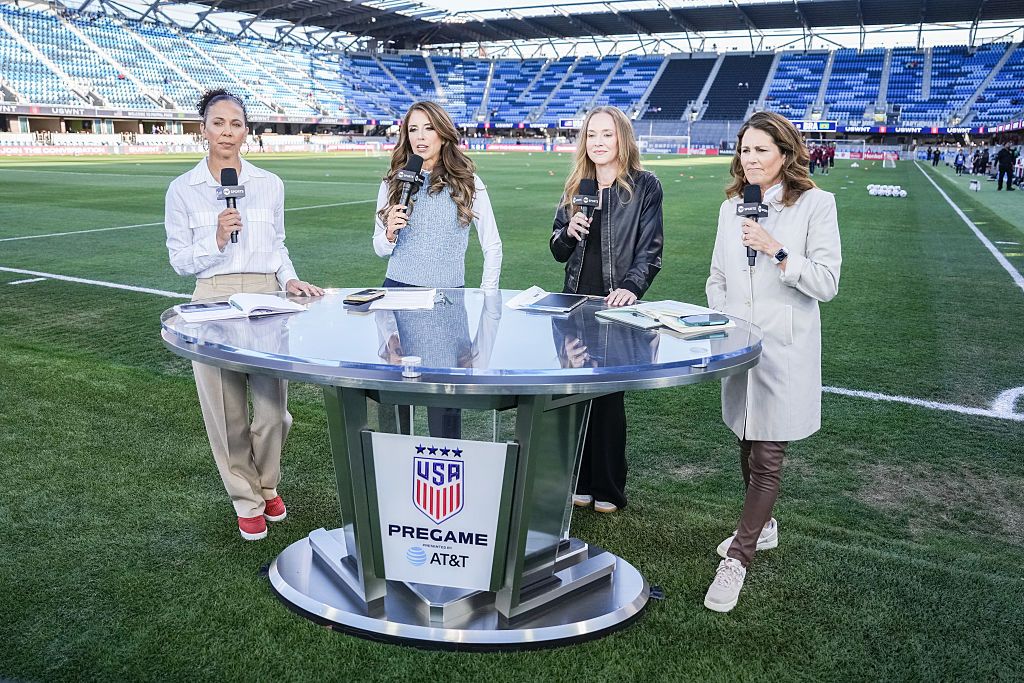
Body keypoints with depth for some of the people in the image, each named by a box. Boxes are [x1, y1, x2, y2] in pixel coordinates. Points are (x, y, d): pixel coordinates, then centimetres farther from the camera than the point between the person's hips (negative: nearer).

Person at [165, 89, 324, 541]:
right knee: (226, 408, 4)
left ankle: (267, 485, 29)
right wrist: (216, 241, -15)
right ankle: (246, 500, 24)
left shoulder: (269, 185, 8)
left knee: (272, 405, 1)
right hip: (214, 300, -1)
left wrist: (289, 279, -1)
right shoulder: (183, 189, 2)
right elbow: (180, 261, 2)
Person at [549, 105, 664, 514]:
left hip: (617, 305, -4)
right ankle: (580, 481, 20)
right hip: (576, 301, 4)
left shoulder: (644, 186, -2)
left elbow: (650, 249, -6)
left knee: (608, 395, 1)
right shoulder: (575, 187, 11)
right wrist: (569, 232, -7)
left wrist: (631, 287, -22)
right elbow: (558, 251, 14)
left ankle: (608, 488, 15)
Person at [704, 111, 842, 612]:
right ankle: (761, 525, 39)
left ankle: (737, 559, 5)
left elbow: (826, 283, -9)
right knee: (747, 447, 17)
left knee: (767, 457, -3)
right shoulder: (732, 206, 9)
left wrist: (778, 251, -19)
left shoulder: (815, 204, -6)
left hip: (784, 350, -5)